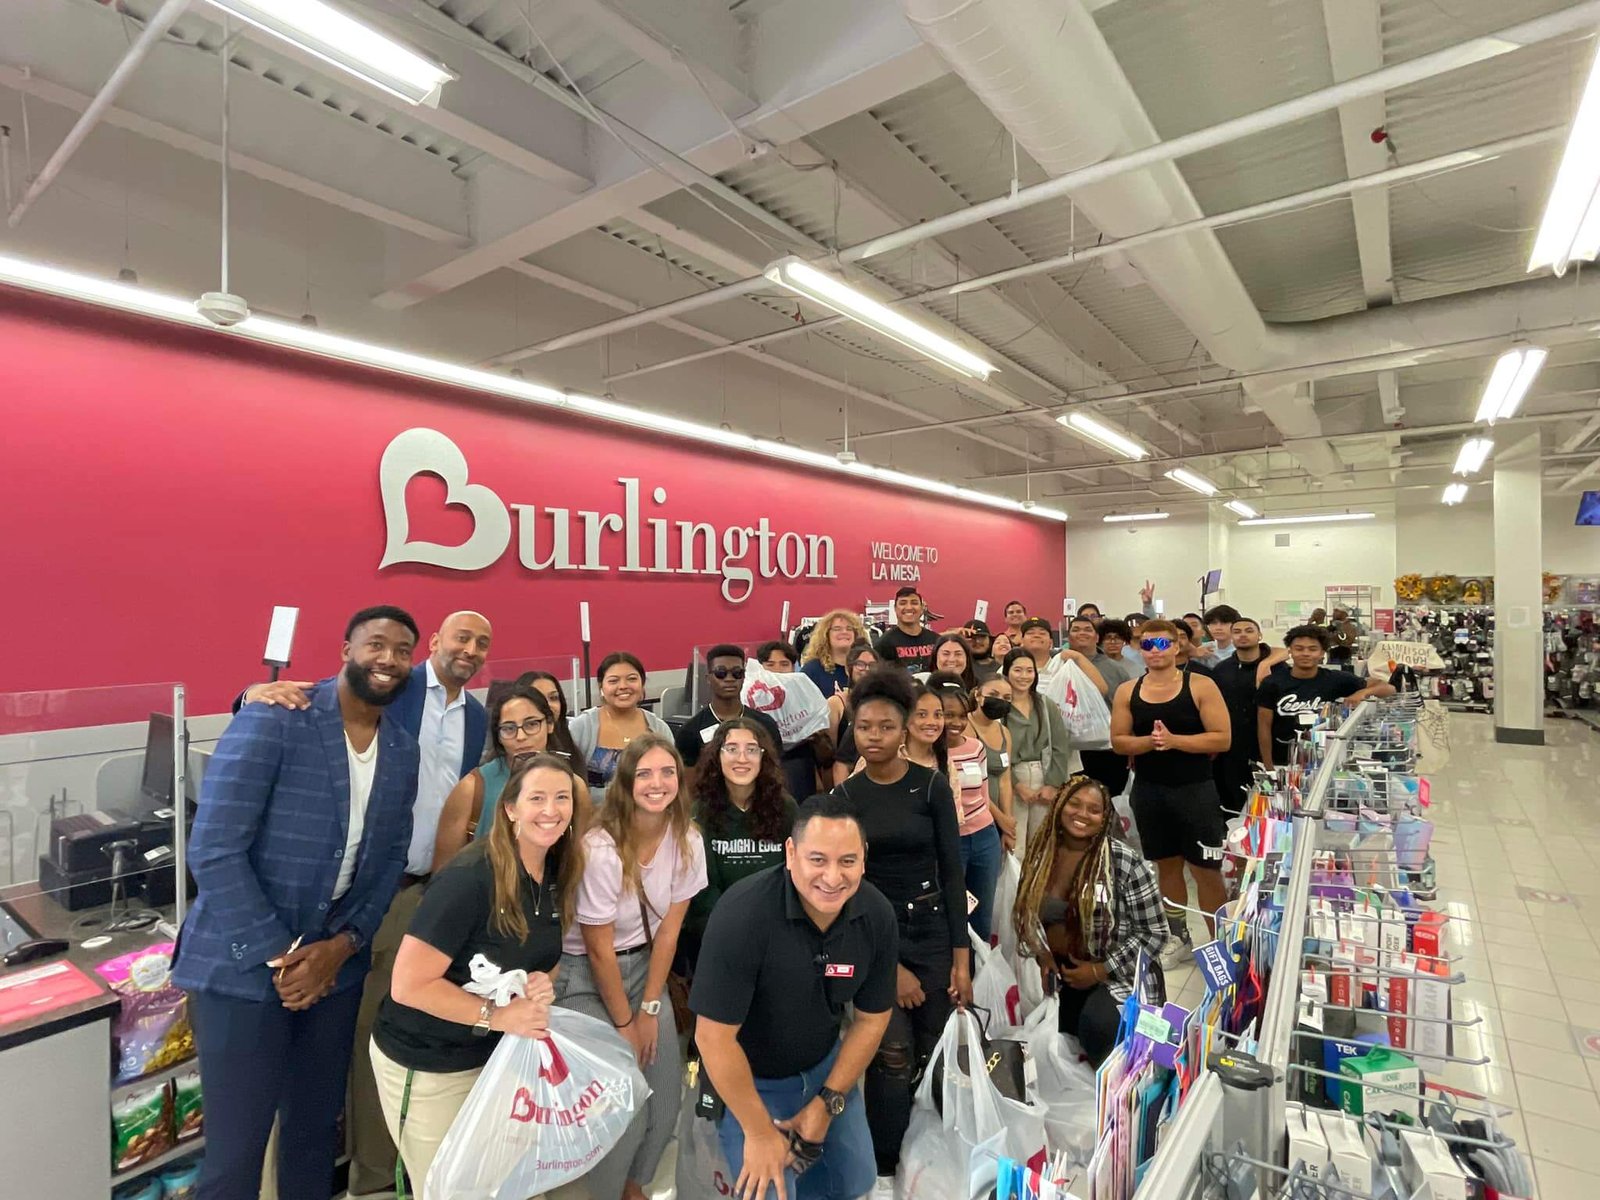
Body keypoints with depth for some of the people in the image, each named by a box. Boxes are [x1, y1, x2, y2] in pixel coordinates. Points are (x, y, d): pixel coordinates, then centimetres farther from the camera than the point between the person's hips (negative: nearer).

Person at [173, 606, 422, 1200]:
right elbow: (213, 851, -18)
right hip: (244, 962, -5)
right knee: (236, 1146, 7)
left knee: (316, 1127, 19)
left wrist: (345, 943, -8)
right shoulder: (273, 719, -16)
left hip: (335, 961, 5)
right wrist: (280, 954, -16)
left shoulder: (403, 750, 2)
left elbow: (390, 858, 6)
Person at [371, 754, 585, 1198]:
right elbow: (408, 985, -26)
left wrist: (542, 983, -12)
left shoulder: (558, 875, -5)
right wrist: (496, 1015, -27)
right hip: (427, 1065, -6)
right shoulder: (470, 878, -28)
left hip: (498, 1055, 7)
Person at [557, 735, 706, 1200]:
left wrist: (649, 1009, -4)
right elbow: (599, 951, -18)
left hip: (644, 966, 5)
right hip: (584, 975, -5)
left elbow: (668, 929, -5)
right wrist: (624, 1023, -8)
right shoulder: (600, 849, -27)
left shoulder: (687, 840, -12)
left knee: (666, 1094, 5)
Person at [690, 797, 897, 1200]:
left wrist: (828, 1102, -5)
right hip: (746, 1078, -5)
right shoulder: (743, 914, -35)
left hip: (825, 1064, 5)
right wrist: (759, 1131, -18)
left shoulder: (877, 915, -19)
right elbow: (714, 1036, -27)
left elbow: (872, 1018, -5)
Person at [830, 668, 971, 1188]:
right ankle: (887, 1169, 14)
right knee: (893, 1057, -7)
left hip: (932, 931, 0)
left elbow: (951, 872, -3)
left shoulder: (932, 785, -5)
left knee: (933, 1056, 6)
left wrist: (961, 956, -6)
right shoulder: (844, 797, -1)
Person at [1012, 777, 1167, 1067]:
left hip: (1112, 975, -4)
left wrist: (1100, 970, -16)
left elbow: (1153, 932, -12)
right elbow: (1024, 912, 9)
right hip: (1057, 973, 4)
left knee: (1098, 1027, -30)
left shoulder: (1125, 862, -16)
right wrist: (1040, 953, -6)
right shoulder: (1040, 853, -4)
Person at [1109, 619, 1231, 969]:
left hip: (1195, 789, -3)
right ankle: (1179, 937, 30)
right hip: (1148, 790, 3)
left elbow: (1222, 739, -12)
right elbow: (1118, 741, 2)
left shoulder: (1201, 686, -7)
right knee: (1166, 864, 15)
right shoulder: (1127, 692, 2)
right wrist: (1148, 741, -16)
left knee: (1206, 869, 1)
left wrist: (1174, 740, -22)